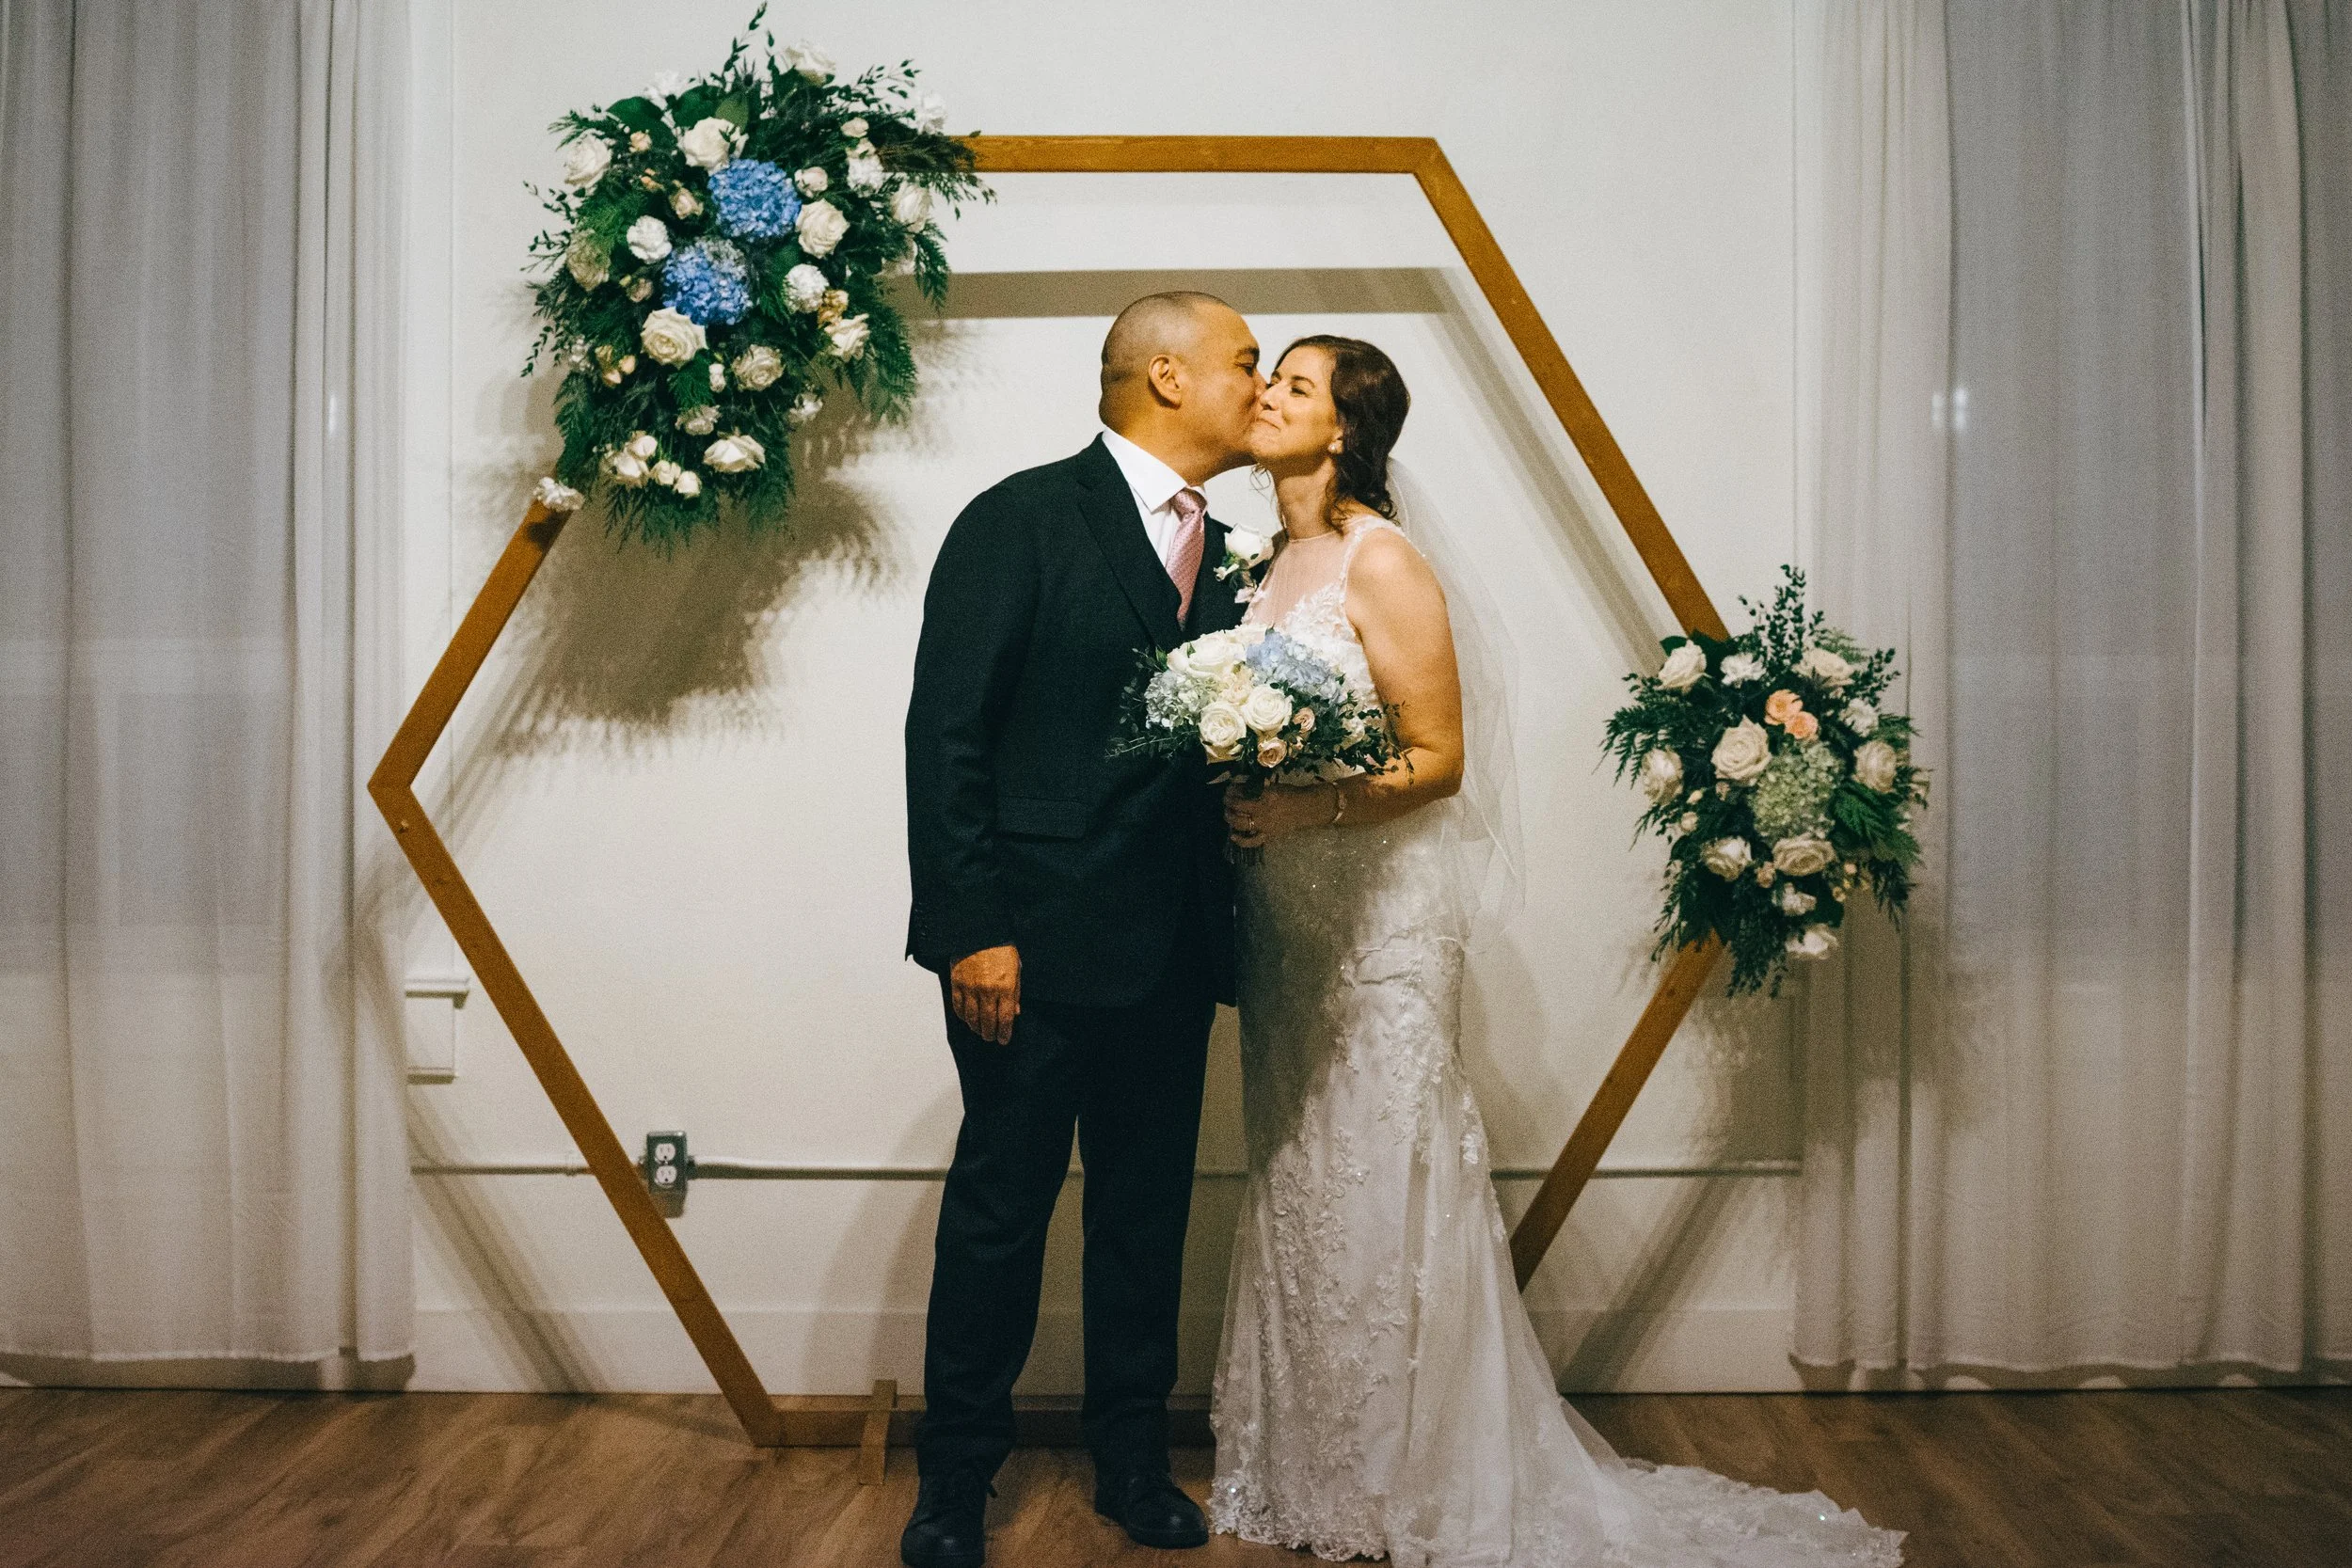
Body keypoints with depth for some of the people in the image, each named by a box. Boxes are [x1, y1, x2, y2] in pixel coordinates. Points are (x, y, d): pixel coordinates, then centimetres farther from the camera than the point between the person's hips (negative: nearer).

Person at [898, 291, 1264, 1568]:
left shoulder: (1213, 554, 14)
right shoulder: (1024, 519, -6)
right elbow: (946, 733, -11)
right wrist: (971, 928, -17)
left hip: (1169, 950, 6)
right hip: (1038, 941, -6)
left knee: (1147, 1209, 14)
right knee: (1001, 1208, 5)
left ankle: (1131, 1457, 29)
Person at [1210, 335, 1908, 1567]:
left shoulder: (1381, 561, -11)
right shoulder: (1270, 564, 12)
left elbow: (1438, 757, -13)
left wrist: (1310, 808, -24)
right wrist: (1234, 802, 2)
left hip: (1378, 923, -7)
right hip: (1282, 920, 7)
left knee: (1379, 1189, -1)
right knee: (1296, 1185, 13)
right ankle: (1314, 1468, 27)